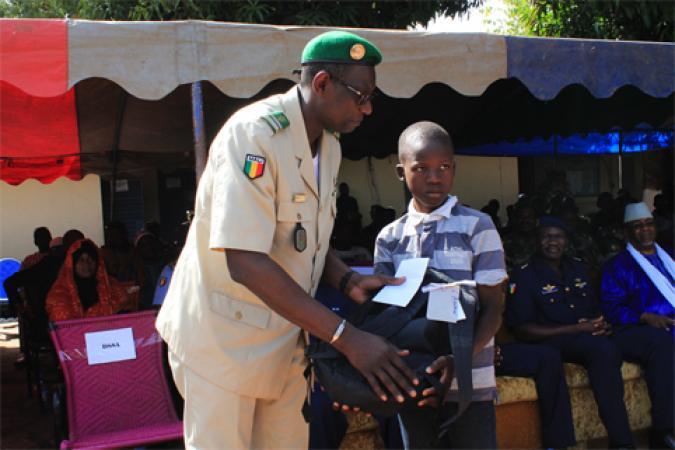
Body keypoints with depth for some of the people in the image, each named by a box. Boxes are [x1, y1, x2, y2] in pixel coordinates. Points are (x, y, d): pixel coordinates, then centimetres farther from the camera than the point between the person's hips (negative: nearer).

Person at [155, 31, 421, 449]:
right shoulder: (254, 134, -22)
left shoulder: (330, 146, 5)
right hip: (225, 337, -7)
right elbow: (245, 262, -31)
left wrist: (350, 281, -6)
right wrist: (347, 337, -33)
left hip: (288, 336, 8)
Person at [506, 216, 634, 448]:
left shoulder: (578, 268, 20)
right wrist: (575, 329, -13)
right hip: (550, 342, -5)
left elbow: (596, 309, 28)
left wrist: (603, 324, 1)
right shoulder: (524, 275, 0)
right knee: (604, 349, -34)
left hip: (588, 338, 5)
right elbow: (521, 329, -8)